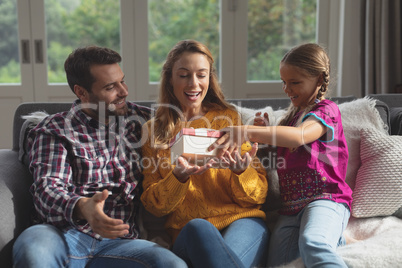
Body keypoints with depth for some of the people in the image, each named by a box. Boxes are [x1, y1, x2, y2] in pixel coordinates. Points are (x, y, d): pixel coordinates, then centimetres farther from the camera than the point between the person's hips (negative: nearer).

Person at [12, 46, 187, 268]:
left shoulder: (139, 120, 16)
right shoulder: (53, 130, 6)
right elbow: (48, 188, -7)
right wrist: (82, 208, -31)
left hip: (117, 240, 3)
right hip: (66, 234, -3)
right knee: (31, 247, -38)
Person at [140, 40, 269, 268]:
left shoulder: (228, 118, 12)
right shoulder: (153, 130, 12)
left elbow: (259, 196, 8)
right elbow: (154, 205, 7)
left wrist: (242, 172, -15)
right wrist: (178, 177, -14)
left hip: (243, 220, -1)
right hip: (188, 233, 1)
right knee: (198, 227, -36)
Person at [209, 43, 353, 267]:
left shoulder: (326, 110, -2)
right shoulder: (293, 114, 25)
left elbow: (299, 136, -26)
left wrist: (247, 132, -38)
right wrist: (264, 132, 8)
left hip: (325, 198, -8)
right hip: (291, 206, 8)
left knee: (312, 244, -39)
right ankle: (330, 238, -2)